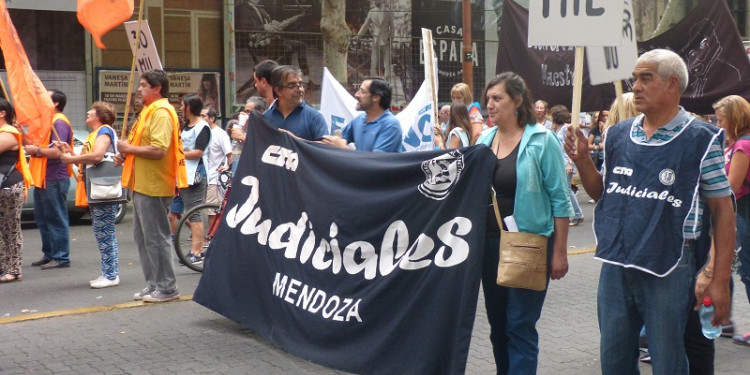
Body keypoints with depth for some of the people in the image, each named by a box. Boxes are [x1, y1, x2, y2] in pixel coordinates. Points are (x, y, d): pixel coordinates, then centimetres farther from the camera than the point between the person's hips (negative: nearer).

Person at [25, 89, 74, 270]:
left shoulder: (59, 123, -13)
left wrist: (36, 150, -13)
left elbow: (57, 152, -24)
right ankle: (49, 255, 23)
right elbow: (35, 143, 25)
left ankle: (61, 258, 0)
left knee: (57, 220, -5)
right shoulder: (48, 121, 20)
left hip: (54, 180, -11)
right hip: (43, 179, 11)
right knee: (42, 219, 15)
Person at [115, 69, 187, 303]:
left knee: (156, 237, -5)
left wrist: (130, 148, -15)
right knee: (142, 236, 15)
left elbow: (159, 150, -27)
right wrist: (126, 154, 8)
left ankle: (167, 288, 3)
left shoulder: (161, 112, -16)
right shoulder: (149, 110, 18)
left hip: (154, 186, -11)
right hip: (142, 185, 11)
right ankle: (153, 284, 23)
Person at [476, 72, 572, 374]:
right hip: (490, 243, 6)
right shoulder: (484, 140, 6)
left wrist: (560, 252, -10)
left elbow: (560, 200, -9)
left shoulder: (542, 140, -9)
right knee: (497, 324, 13)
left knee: (519, 326, -2)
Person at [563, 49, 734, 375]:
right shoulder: (618, 136, 9)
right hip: (615, 266, 5)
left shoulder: (701, 140, -7)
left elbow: (722, 211, -6)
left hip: (669, 270, -5)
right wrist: (582, 160, -1)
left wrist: (720, 281, -10)